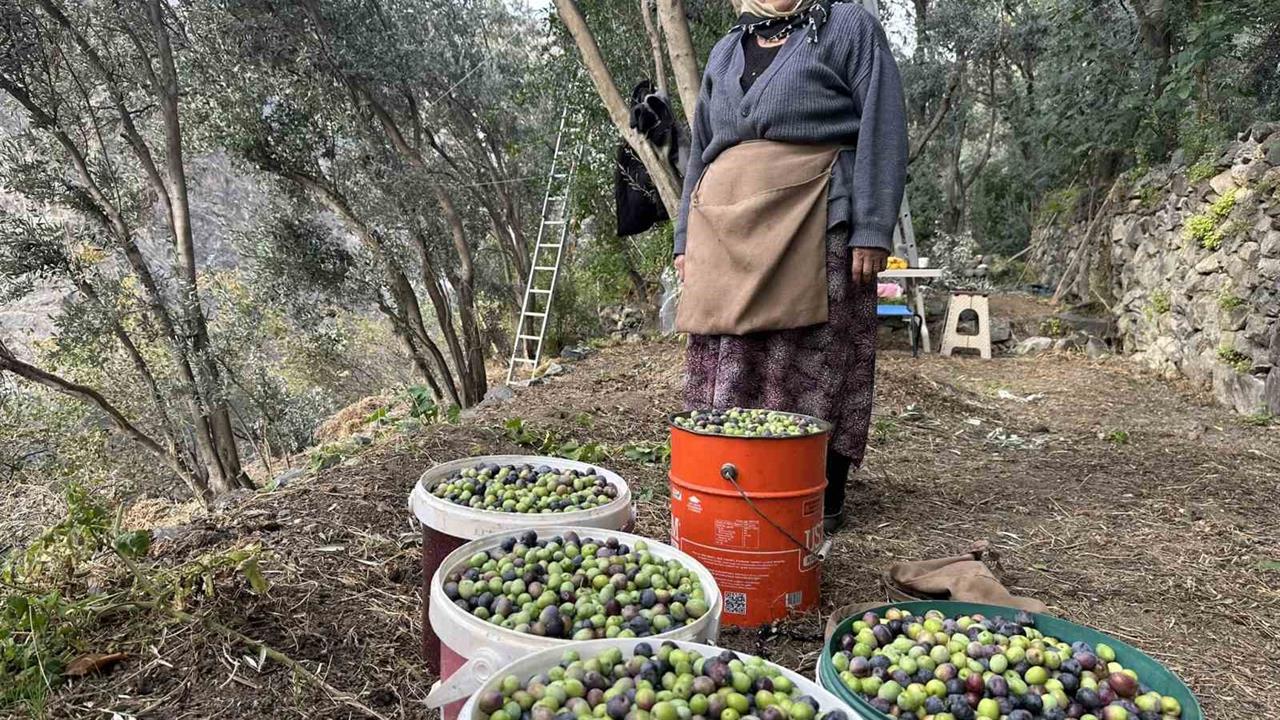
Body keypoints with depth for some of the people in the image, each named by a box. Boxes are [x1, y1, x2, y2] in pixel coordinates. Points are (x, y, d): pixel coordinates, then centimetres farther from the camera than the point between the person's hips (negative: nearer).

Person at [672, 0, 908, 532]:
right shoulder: (725, 51, 23)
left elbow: (882, 129, -3)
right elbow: (701, 150, 25)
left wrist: (872, 228, -13)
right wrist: (686, 237, 17)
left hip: (811, 225, -5)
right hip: (728, 234, 5)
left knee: (815, 362, -3)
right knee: (730, 366, 4)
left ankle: (822, 503, 6)